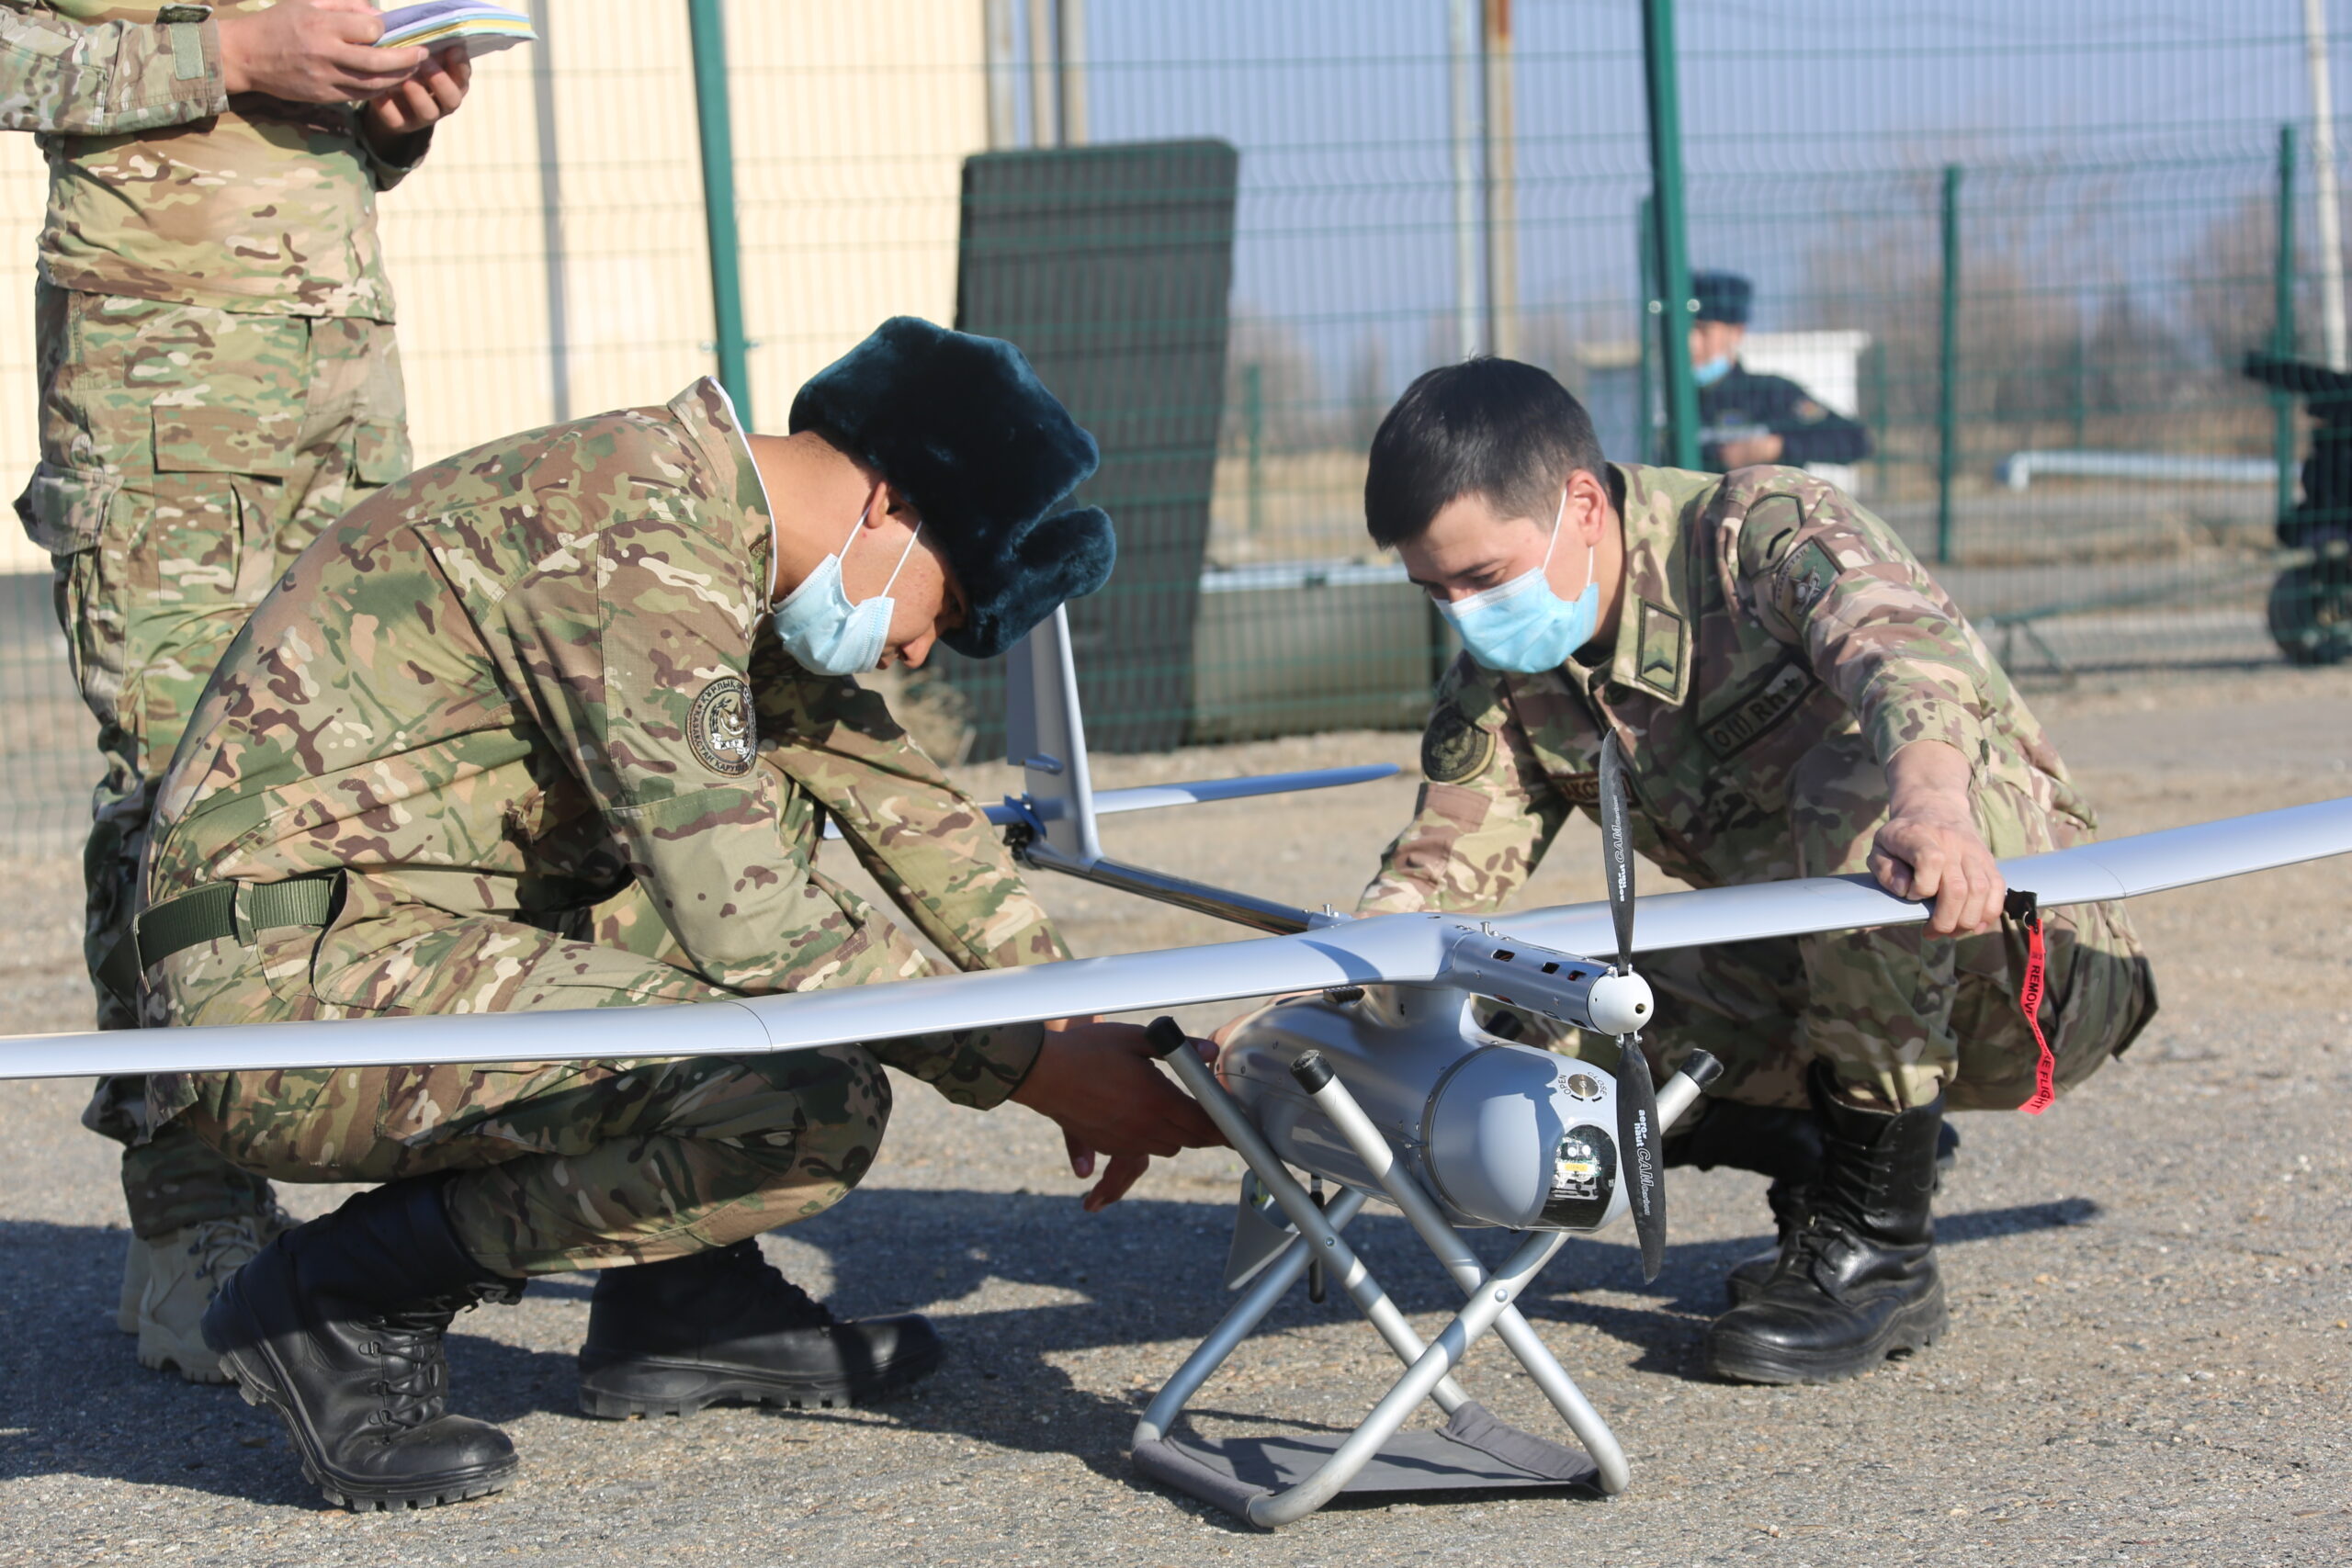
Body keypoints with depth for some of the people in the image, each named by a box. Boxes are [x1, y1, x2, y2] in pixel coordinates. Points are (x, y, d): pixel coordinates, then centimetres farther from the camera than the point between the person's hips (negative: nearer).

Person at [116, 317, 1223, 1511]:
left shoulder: (714, 538, 14)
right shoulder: (639, 534, -17)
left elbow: (900, 797, 22)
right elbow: (744, 920, -19)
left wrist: (1081, 1038, 18)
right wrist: (1023, 1068, -10)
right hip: (293, 990, -10)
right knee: (815, 1104, -21)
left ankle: (679, 1302, 14)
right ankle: (342, 1300, -5)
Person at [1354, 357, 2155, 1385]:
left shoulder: (1764, 531, -18)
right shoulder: (1505, 687, 2)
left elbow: (1901, 644, -39)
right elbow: (1432, 883, -5)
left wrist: (1931, 793, -61)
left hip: (2035, 963, -6)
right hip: (1828, 981, 6)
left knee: (1854, 779, -36)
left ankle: (1878, 1239, -25)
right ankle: (1820, 1159, 6)